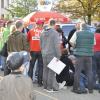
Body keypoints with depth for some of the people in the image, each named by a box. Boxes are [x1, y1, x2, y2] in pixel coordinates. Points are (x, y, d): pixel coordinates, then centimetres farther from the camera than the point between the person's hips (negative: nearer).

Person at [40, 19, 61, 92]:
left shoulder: (43, 33, 9)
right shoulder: (55, 33, -14)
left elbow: (41, 44, 17)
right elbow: (57, 45, -17)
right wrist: (58, 55, -12)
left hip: (44, 54, 7)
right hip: (52, 54, -7)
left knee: (45, 70, 15)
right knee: (51, 71, -1)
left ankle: (45, 86, 23)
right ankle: (50, 87, 2)